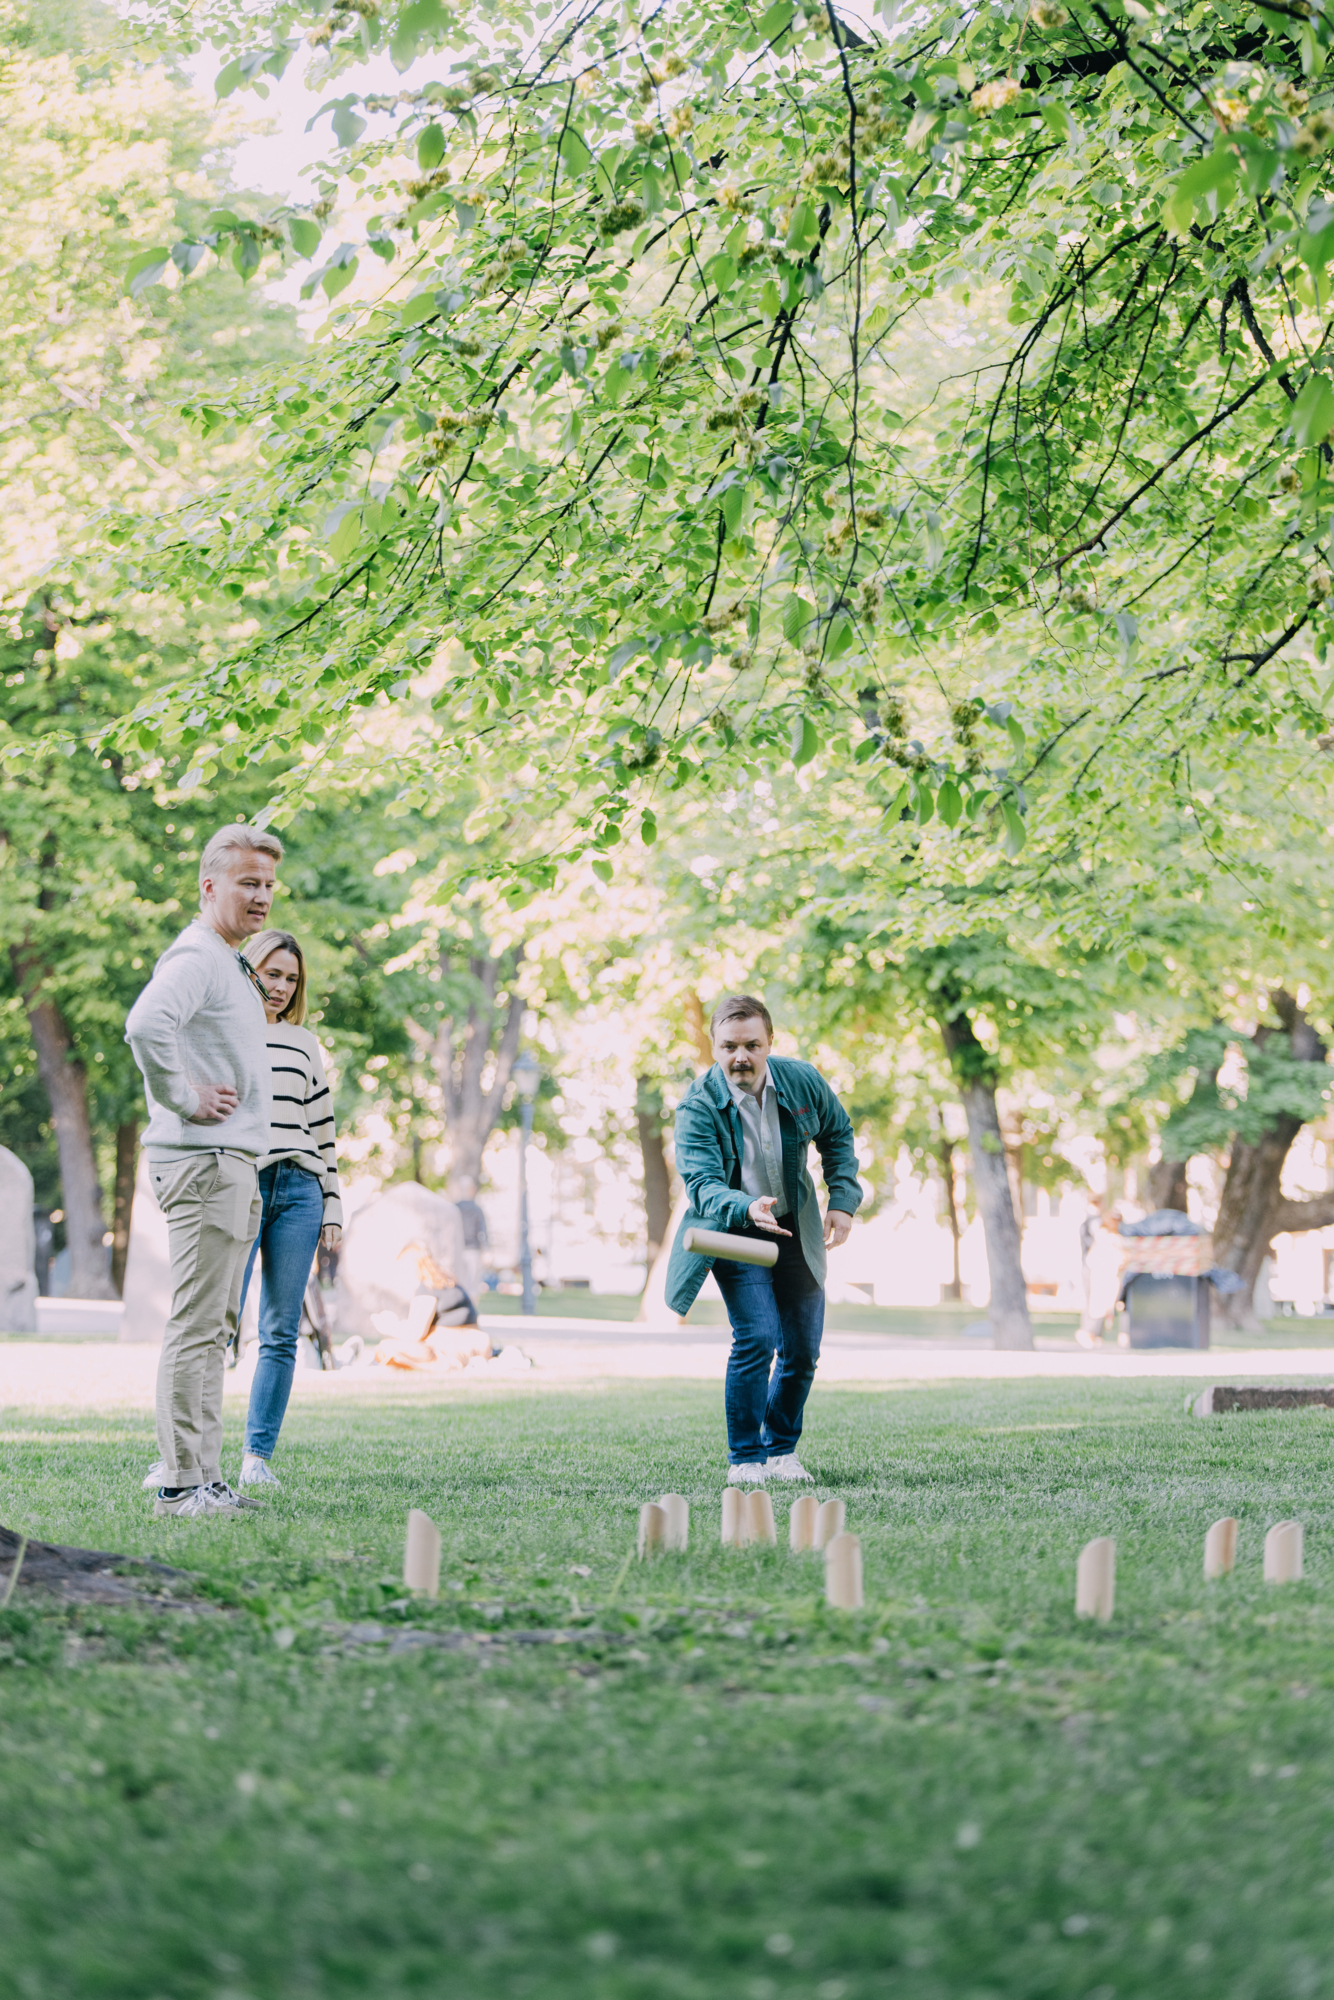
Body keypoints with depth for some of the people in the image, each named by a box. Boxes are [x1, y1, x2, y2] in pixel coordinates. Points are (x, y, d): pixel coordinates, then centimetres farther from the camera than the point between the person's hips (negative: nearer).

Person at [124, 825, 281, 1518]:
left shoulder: (229, 965, 21)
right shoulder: (195, 959, -13)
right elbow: (145, 1026, -31)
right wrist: (186, 1099, -22)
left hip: (231, 1163, 11)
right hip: (204, 1161, -11)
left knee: (213, 1328, 12)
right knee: (196, 1325, -10)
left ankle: (199, 1473, 16)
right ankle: (181, 1481, -9)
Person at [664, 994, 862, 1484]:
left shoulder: (803, 1081, -10)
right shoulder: (698, 1107, -22)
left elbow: (838, 1135, 8)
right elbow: (701, 1184, -31)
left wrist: (843, 1201, -1)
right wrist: (748, 1208, -50)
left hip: (796, 1229, 4)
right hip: (733, 1230, -4)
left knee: (803, 1350, 6)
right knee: (757, 1338, -20)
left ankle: (781, 1449, 27)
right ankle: (745, 1459, -6)